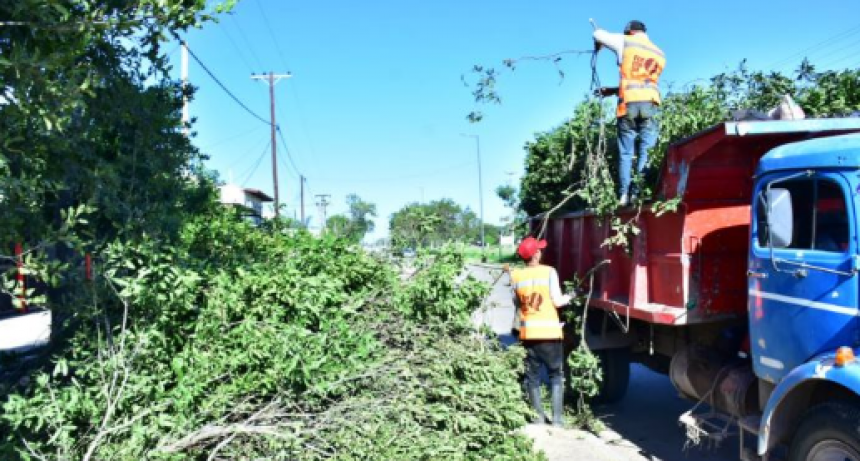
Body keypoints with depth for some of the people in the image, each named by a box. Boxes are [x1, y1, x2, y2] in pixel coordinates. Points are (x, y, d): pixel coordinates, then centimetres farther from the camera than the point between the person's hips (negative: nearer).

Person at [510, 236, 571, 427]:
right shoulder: (549, 272, -5)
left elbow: (517, 303, 7)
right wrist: (569, 297, 14)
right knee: (556, 375, 8)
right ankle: (557, 418, 4)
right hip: (550, 331, -2)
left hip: (528, 331, 2)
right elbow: (557, 301, -5)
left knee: (532, 375, 12)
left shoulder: (516, 276, 2)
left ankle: (539, 416, 13)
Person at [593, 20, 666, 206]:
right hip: (650, 103, 2)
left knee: (625, 152, 3)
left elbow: (598, 34, 18)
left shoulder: (625, 42, 9)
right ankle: (639, 192, -12)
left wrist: (598, 44, 41)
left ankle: (624, 195, -2)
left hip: (628, 103, -1)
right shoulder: (659, 54, 22)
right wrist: (613, 90, 27)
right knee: (646, 149, -1)